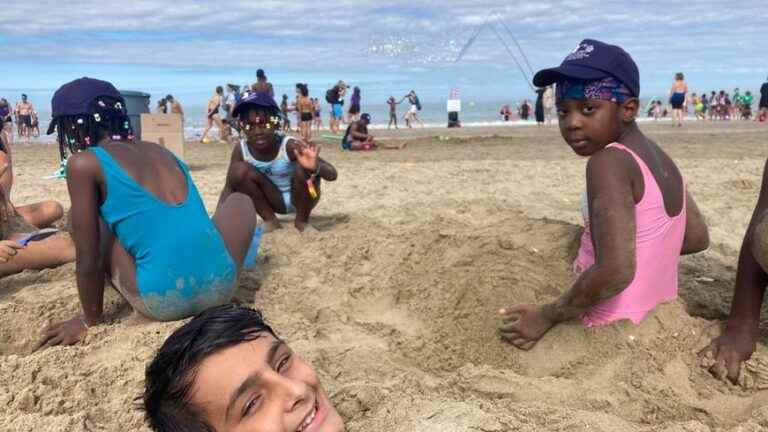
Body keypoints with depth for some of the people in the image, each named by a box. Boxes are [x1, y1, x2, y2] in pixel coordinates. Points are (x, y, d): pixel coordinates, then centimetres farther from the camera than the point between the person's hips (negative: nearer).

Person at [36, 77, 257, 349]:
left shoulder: (84, 164, 0)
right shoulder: (158, 150, 17)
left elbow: (88, 261, 1)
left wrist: (90, 321, 17)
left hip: (164, 304, -4)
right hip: (220, 290, 4)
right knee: (240, 200, 32)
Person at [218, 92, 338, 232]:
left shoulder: (289, 146, -27)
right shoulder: (241, 149, -17)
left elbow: (332, 175, -32)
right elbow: (229, 187, -10)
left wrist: (315, 167, -56)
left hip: (299, 199, -2)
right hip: (276, 200, 3)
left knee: (304, 169, -33)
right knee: (239, 170, -21)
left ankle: (302, 220, -6)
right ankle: (270, 220, -2)